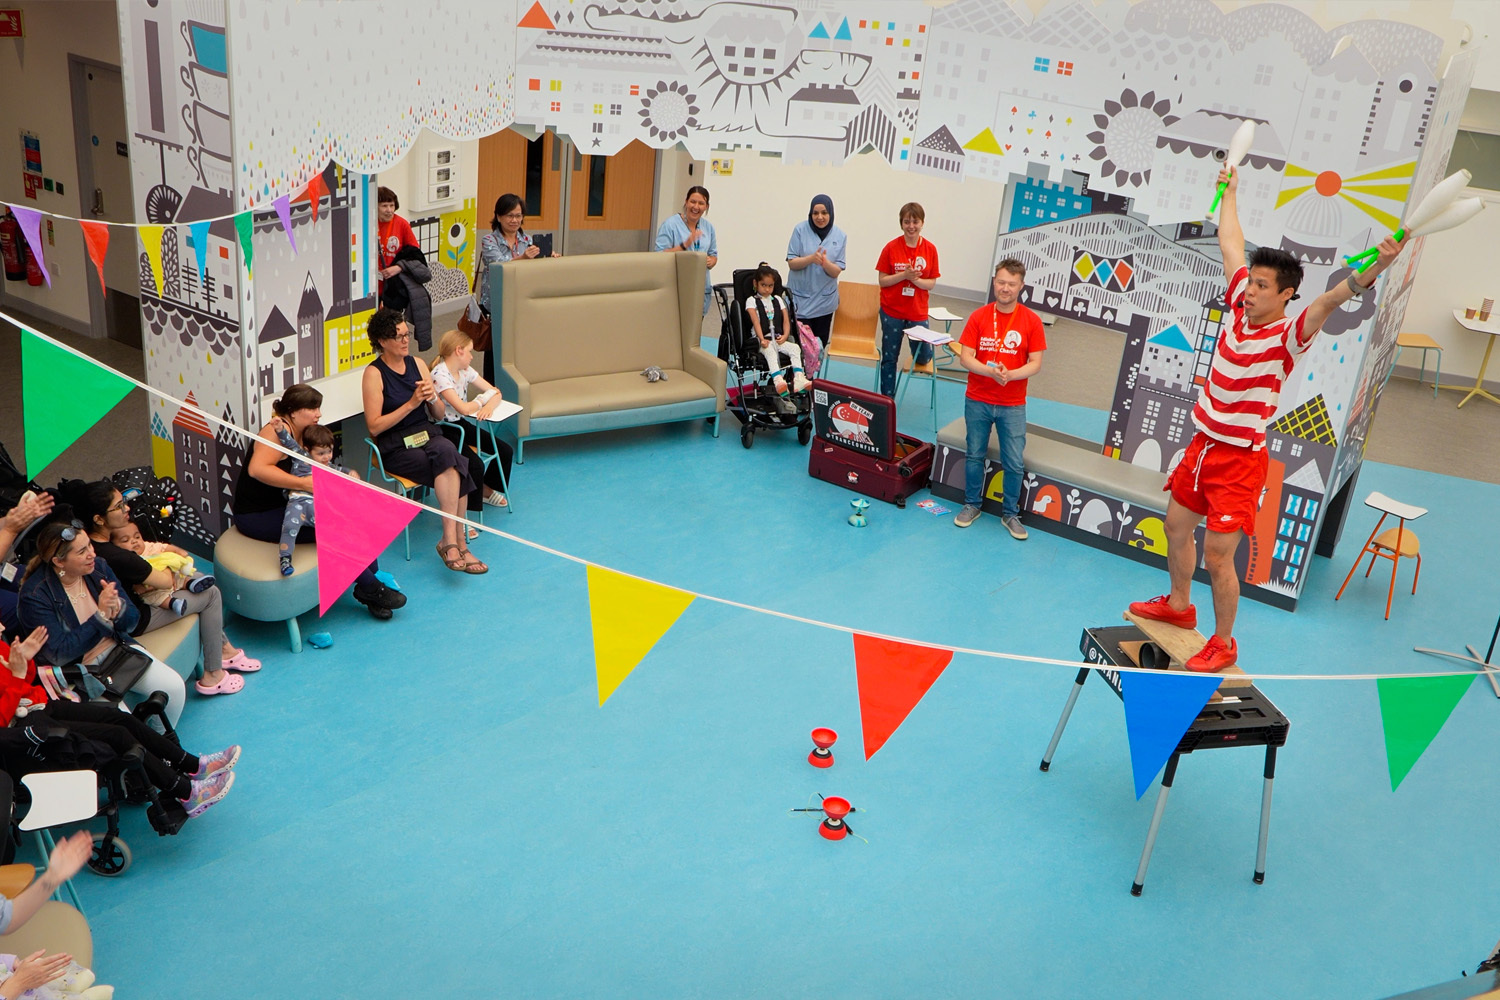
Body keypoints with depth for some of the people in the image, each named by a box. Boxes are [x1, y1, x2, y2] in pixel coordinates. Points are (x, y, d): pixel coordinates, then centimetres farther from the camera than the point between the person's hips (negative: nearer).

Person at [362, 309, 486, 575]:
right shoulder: (374, 373, -5)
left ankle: (450, 541, -27)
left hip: (427, 436, 4)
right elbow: (374, 426, -11)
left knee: (447, 451, -31)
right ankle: (457, 543, -26)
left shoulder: (417, 364, 11)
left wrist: (433, 398, -7)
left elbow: (439, 415, 15)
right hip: (395, 448, -4)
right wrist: (411, 404, -16)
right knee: (453, 468, -29)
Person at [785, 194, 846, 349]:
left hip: (825, 300, 2)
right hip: (800, 299, -2)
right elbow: (791, 263, -8)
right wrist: (811, 258, -26)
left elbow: (836, 272, -4)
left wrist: (825, 263, -27)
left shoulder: (839, 236, -1)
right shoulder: (800, 230, -6)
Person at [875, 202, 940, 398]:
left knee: (922, 358, 7)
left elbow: (931, 283, -2)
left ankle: (918, 348, 42)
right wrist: (903, 275, -21)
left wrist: (916, 279, -21)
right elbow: (882, 281, -6)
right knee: (889, 358, 8)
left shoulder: (930, 249, -4)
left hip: (918, 312, 1)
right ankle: (887, 398, 21)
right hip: (892, 311, -1)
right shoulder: (891, 248, -8)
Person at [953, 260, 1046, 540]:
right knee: (974, 455, 12)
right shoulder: (978, 316, -3)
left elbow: (1035, 364, -5)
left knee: (1014, 463, 2)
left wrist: (1010, 375, -23)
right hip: (977, 401, 1)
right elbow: (965, 357, -7)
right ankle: (972, 505, 30)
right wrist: (990, 371, -24)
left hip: (1013, 405, -1)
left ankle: (1010, 513, 19)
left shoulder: (1031, 321, -4)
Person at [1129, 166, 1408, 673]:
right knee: (1177, 526, 21)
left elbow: (1329, 300, -37)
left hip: (1240, 459, -7)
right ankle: (1178, 605, 43)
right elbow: (1230, 243, 11)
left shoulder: (1288, 336, -17)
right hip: (1201, 446, 8)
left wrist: (1371, 271, -54)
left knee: (1217, 557, -7)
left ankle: (1223, 643, 12)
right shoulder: (1240, 307, 0)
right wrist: (1229, 190, 20)